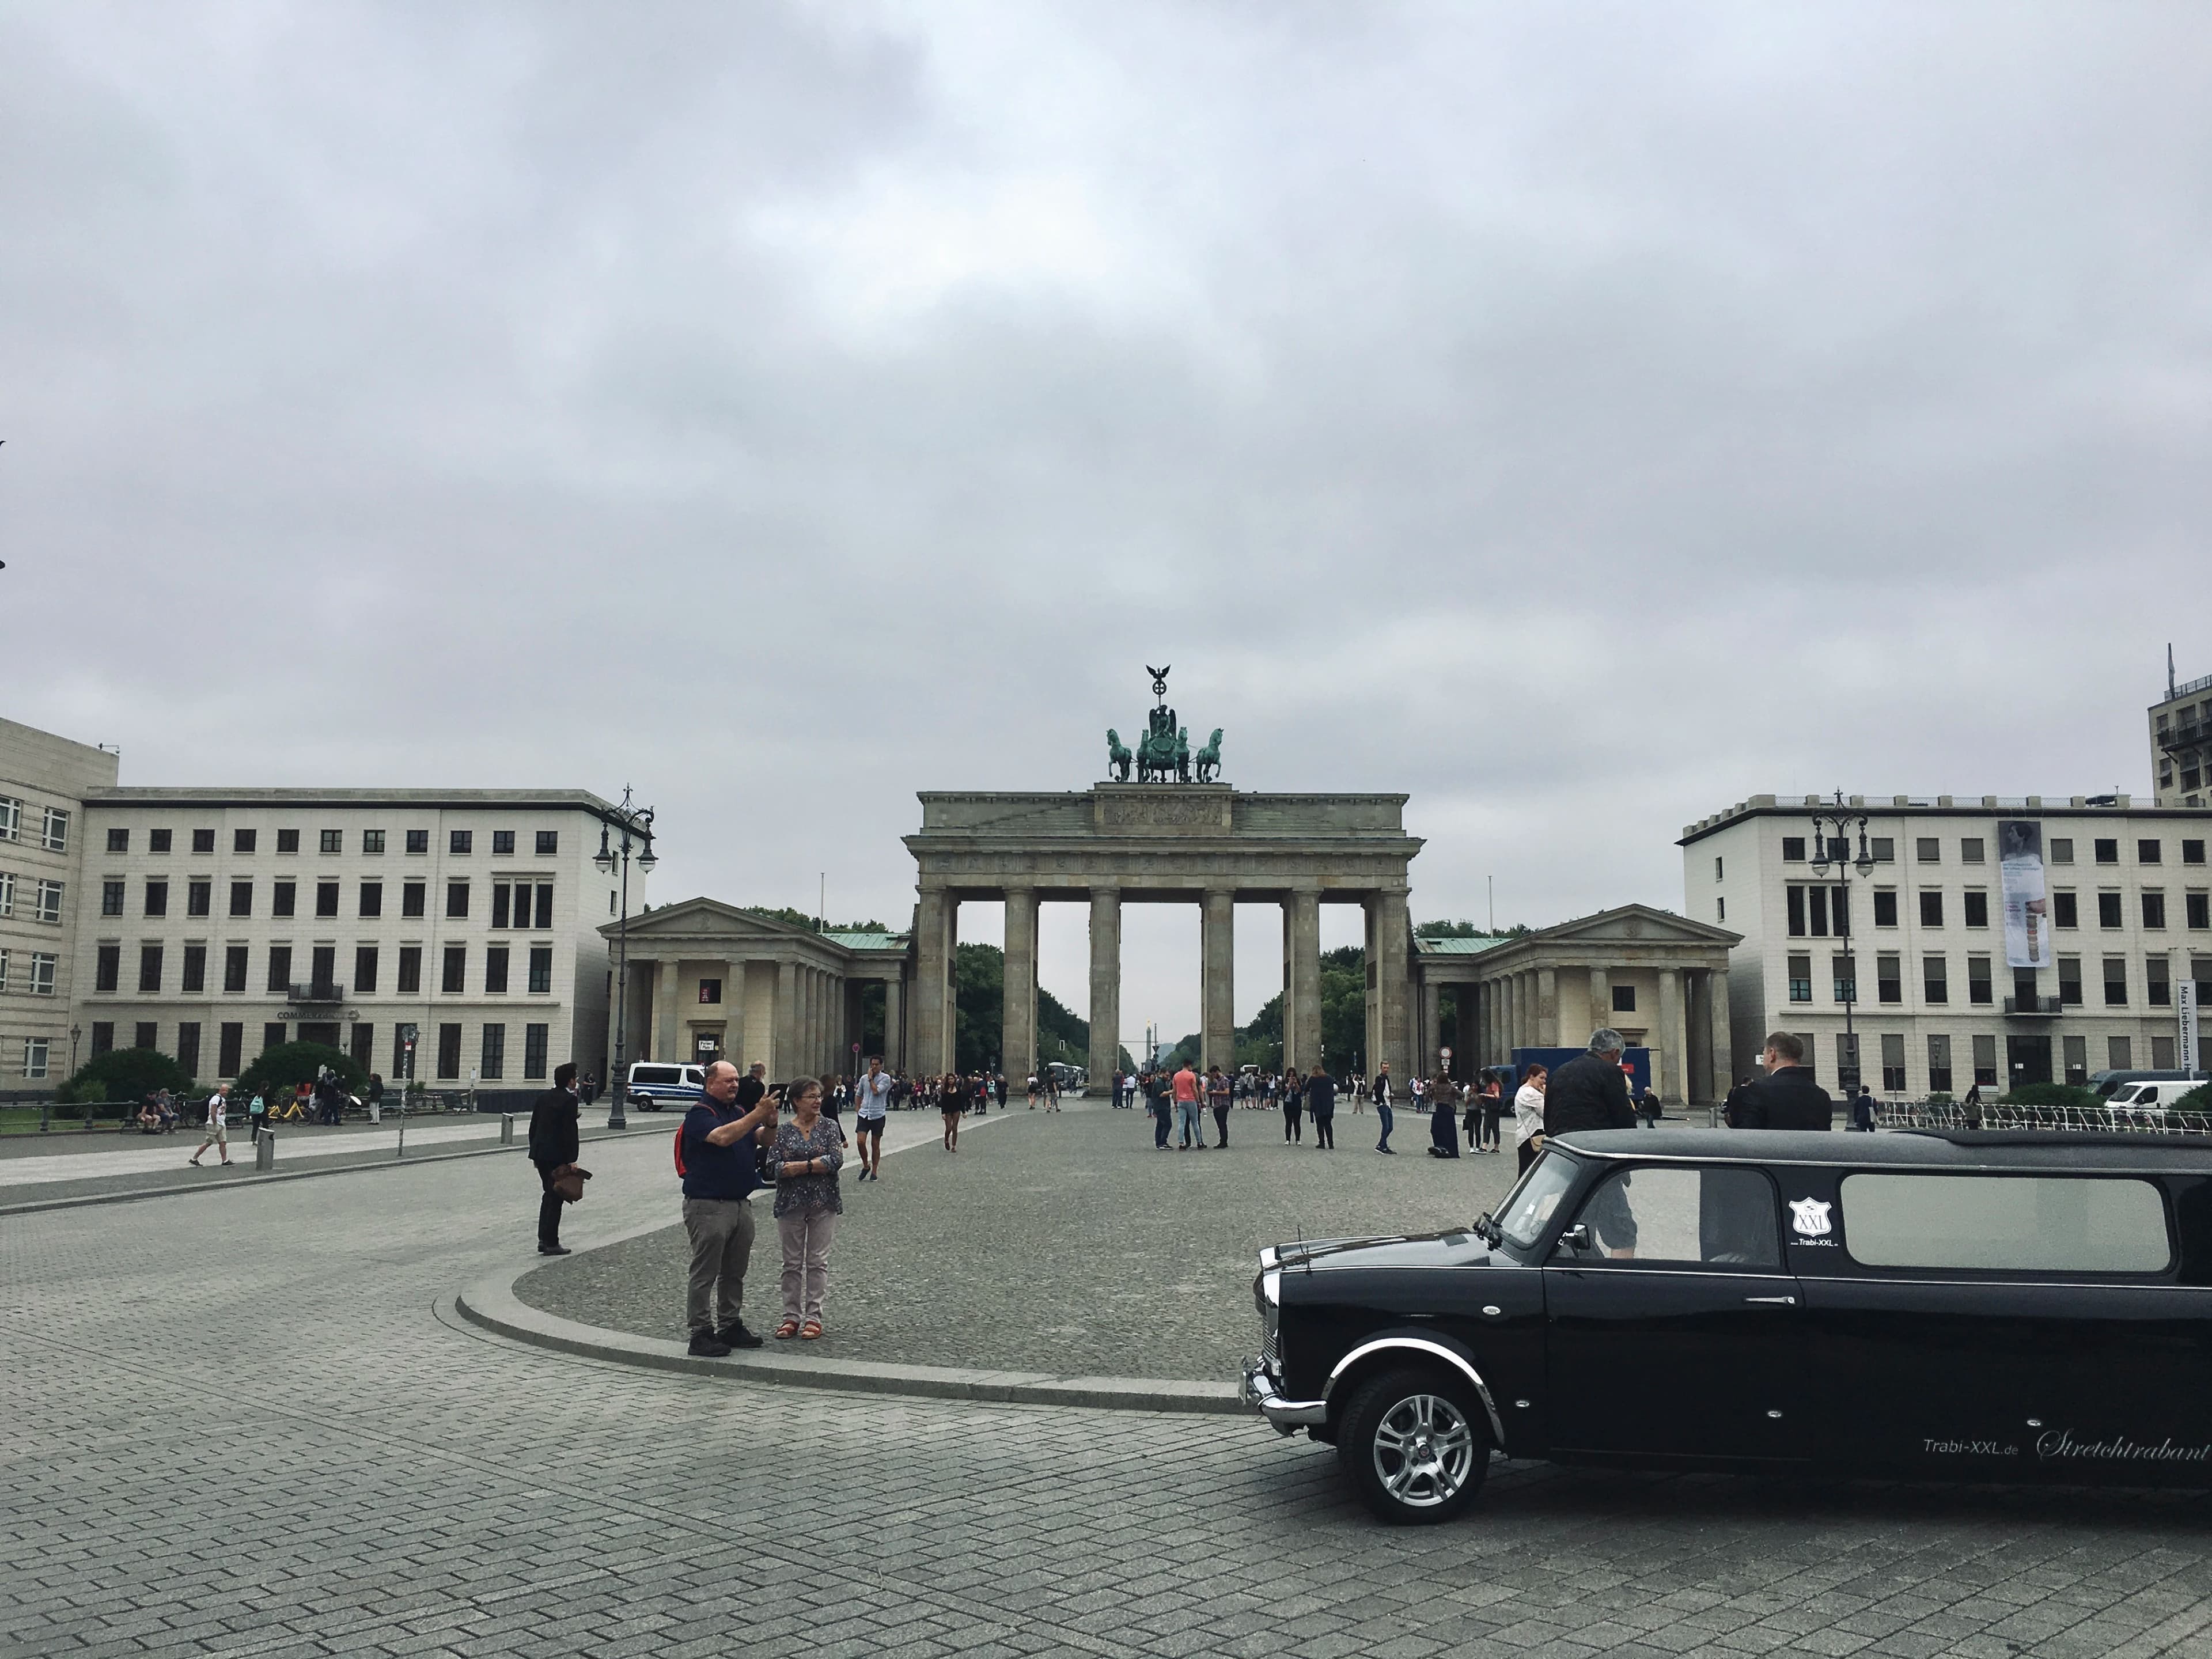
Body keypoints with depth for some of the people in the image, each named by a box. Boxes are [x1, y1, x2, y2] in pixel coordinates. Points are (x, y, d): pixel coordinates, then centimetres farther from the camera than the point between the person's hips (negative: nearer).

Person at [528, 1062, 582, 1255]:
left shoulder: (544, 1097, 10)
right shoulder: (569, 1100, -14)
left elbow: (534, 1126, 13)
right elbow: (570, 1131, -17)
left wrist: (535, 1151, 20)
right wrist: (571, 1160, -13)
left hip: (540, 1153, 8)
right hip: (557, 1156, -8)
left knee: (548, 1195, 18)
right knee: (555, 1197, 0)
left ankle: (544, 1239, 19)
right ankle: (551, 1244, 3)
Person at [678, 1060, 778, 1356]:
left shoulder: (740, 1112, 14)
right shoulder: (699, 1114, -9)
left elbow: (766, 1139, 8)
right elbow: (723, 1137, -26)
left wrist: (770, 1120, -14)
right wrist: (758, 1114, -28)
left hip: (740, 1204, 8)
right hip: (707, 1206, -8)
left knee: (735, 1272, 15)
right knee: (704, 1273, -1)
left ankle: (730, 1326, 25)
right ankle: (700, 1333, 5)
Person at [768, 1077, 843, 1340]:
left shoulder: (829, 1127, 2)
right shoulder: (782, 1131, 1)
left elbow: (836, 1160, -11)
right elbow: (775, 1166, -9)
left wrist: (799, 1166, -15)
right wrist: (816, 1165, -18)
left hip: (823, 1203, 0)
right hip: (791, 1203, 1)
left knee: (818, 1261, 3)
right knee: (792, 1262, 7)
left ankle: (814, 1317, 9)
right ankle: (791, 1316, 16)